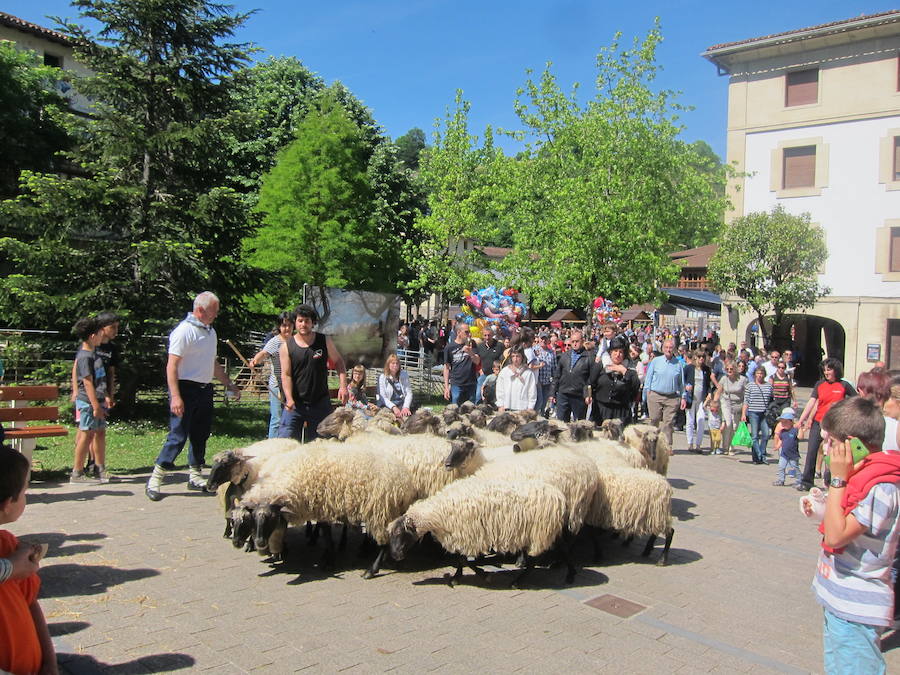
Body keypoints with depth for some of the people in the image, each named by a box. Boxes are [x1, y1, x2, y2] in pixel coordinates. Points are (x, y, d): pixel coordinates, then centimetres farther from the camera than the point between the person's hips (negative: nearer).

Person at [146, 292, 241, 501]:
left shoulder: (210, 331, 16)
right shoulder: (184, 331, -11)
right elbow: (172, 366, -17)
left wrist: (229, 385, 25)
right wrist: (175, 396, -24)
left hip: (205, 390, 8)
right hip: (186, 389, -8)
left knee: (201, 435, 12)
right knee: (178, 436, -8)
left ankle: (195, 476, 23)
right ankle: (155, 480, 0)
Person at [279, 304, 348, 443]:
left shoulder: (324, 341, 1)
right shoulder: (287, 346, -4)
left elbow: (338, 362, 8)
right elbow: (286, 375, -8)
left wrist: (343, 386, -5)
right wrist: (289, 399, -21)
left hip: (320, 403, 2)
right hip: (296, 403, -1)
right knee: (285, 438, -9)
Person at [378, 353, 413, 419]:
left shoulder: (404, 375, 6)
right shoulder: (382, 377, 2)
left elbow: (409, 393, -1)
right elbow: (383, 397, -4)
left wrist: (406, 407, -20)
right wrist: (393, 407, -21)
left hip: (403, 404, 1)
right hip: (388, 405, -1)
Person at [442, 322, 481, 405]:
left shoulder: (471, 344, 7)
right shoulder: (449, 347, -1)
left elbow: (477, 361, 0)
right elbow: (446, 367, 3)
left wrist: (470, 353, -22)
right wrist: (446, 387, -1)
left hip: (471, 384, 3)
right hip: (456, 385, -2)